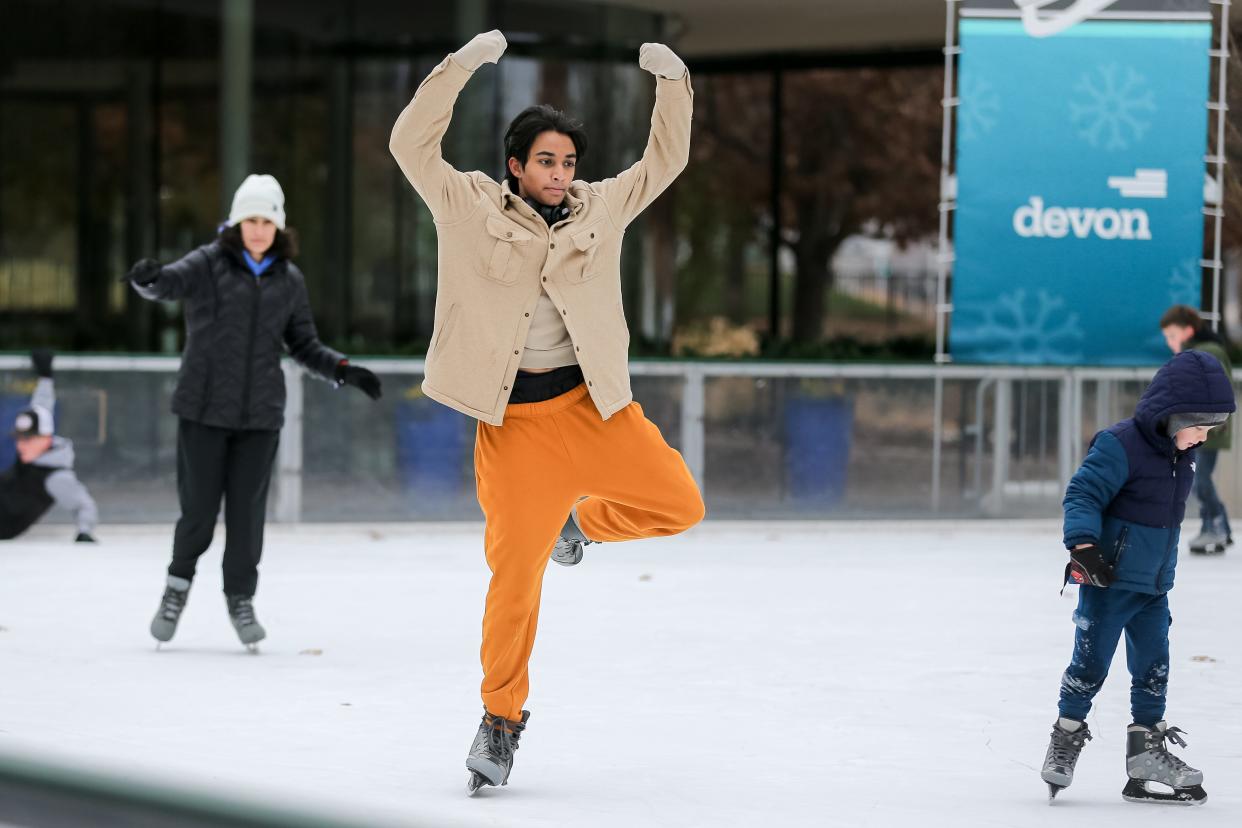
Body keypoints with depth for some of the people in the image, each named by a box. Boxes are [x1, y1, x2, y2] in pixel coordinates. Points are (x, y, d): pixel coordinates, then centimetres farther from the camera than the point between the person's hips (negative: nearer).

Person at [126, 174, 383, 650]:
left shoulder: (289, 280, 8)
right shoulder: (209, 265, -3)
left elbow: (303, 344, 17)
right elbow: (170, 282, -22)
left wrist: (344, 371, 3)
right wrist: (148, 279, -45)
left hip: (260, 414, 3)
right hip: (204, 409, -3)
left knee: (247, 509, 3)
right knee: (199, 505, -1)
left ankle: (241, 598, 20)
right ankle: (179, 583, 23)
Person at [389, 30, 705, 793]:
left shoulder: (598, 210, 7)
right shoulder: (472, 208, -1)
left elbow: (664, 162, 14)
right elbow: (412, 145, -10)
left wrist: (673, 84, 0)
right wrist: (464, 65, -17)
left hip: (593, 405, 3)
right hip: (514, 421, -3)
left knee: (680, 504, -11)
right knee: (515, 575, -4)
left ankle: (579, 524, 20)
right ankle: (502, 718, 13)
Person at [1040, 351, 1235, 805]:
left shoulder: (1182, 455, 8)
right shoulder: (1120, 446, -19)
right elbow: (1082, 495, -21)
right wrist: (1084, 545, -34)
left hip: (1154, 587, 8)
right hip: (1109, 580, -8)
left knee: (1153, 668, 9)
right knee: (1090, 664, -2)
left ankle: (1147, 749, 16)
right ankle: (1065, 741, 12)